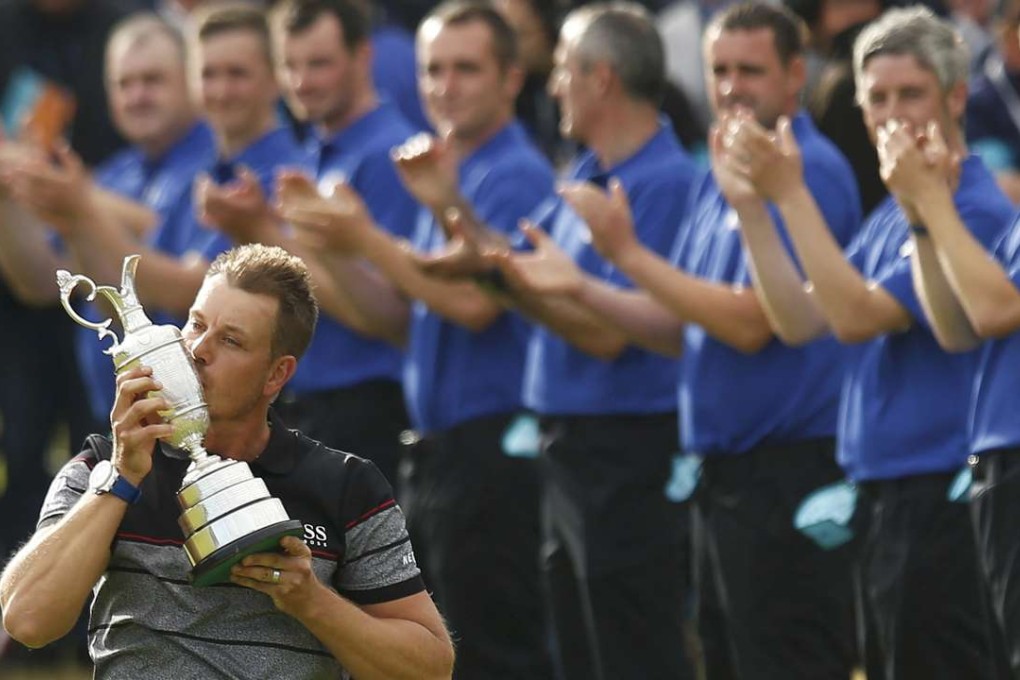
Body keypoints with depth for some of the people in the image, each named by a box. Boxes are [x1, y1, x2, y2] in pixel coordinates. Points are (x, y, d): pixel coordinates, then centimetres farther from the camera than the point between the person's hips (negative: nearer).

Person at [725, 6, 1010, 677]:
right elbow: (800, 318, 11)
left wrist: (791, 194, -18)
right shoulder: (892, 213, 16)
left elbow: (857, 315, -20)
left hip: (939, 501, -10)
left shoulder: (974, 209, -16)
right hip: (883, 494, 10)